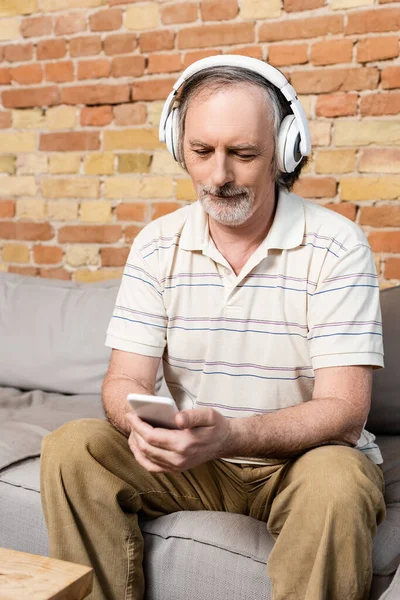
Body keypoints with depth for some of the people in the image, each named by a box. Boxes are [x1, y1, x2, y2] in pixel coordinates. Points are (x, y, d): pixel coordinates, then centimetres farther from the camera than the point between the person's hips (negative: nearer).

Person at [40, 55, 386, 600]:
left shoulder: (335, 247, -14)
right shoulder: (156, 246, -2)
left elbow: (342, 410, -19)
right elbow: (126, 380, -5)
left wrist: (230, 434, -36)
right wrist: (142, 422, -30)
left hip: (304, 455, -2)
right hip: (195, 459, 3)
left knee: (336, 483, -35)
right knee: (71, 449, -16)